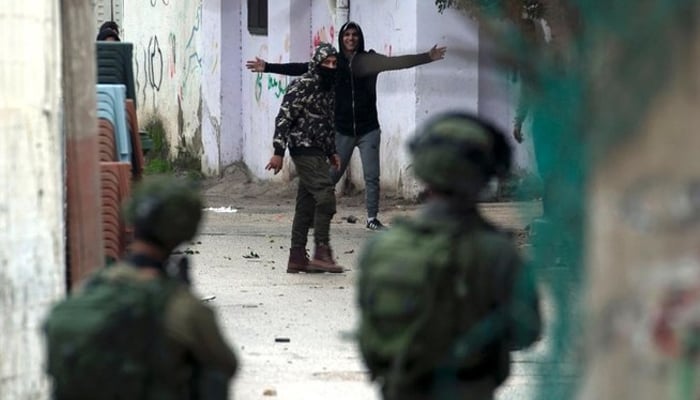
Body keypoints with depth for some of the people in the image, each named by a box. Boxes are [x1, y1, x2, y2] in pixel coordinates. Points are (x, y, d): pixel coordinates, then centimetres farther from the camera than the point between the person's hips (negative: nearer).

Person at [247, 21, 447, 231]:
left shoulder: (370, 60, -1)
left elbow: (398, 62, -10)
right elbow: (301, 69, -2)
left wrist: (427, 57, -20)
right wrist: (268, 67, -6)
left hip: (368, 129, 0)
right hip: (342, 130, 0)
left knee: (372, 176, 1)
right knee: (332, 175, 3)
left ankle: (372, 218, 10)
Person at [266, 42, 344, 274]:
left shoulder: (328, 90, 16)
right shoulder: (302, 87, -11)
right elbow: (284, 118, -15)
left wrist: (332, 152, 21)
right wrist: (278, 152, -19)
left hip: (317, 152, 9)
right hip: (304, 149, -9)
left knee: (306, 205, 8)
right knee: (325, 196, -18)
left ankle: (297, 258, 11)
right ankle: (322, 253, -19)